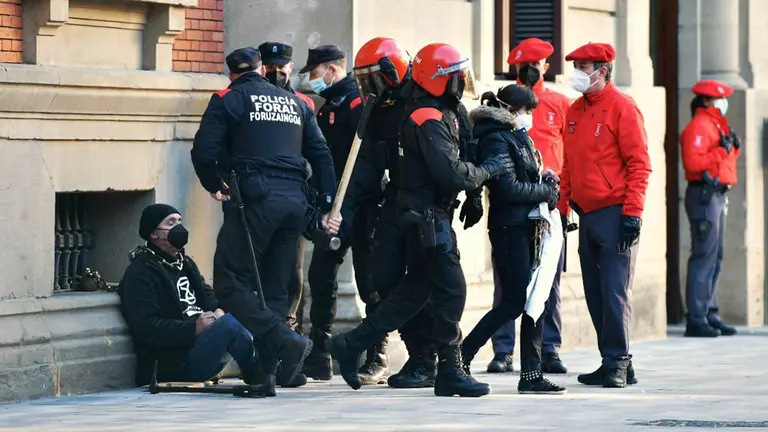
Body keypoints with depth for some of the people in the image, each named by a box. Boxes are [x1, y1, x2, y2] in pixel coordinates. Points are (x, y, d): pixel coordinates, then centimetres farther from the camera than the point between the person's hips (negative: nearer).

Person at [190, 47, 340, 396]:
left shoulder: (228, 100, 7)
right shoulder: (296, 102, 22)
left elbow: (204, 152, -3)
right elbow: (322, 156, 16)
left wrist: (215, 186, 14)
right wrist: (329, 206, 14)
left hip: (257, 197, -6)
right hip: (295, 202, 6)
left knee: (230, 281, -3)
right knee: (275, 288, 9)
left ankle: (286, 342, -19)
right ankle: (268, 369, 1)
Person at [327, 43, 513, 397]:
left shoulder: (438, 114, 15)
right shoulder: (429, 121, -18)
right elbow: (450, 173, -25)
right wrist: (487, 171, -12)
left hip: (425, 216, 11)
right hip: (428, 216, -11)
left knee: (414, 290, 15)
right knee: (450, 290, -7)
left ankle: (350, 346, 19)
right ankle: (450, 371, -3)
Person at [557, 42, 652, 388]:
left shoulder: (622, 107, -7)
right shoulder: (574, 112, 15)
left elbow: (639, 163, -11)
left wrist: (632, 213, -17)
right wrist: (562, 208, 15)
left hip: (615, 214, -8)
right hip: (587, 215, 8)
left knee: (614, 292, -8)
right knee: (594, 294, 7)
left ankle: (617, 363, -4)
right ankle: (614, 364, 13)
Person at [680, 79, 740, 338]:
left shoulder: (715, 125, 21)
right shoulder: (698, 127, -11)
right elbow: (692, 162, -23)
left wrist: (733, 147, 9)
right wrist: (721, 151, -20)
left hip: (717, 196, 11)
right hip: (704, 195, -11)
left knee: (715, 258, 13)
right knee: (705, 256, -11)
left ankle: (709, 314, 18)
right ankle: (697, 319, -12)